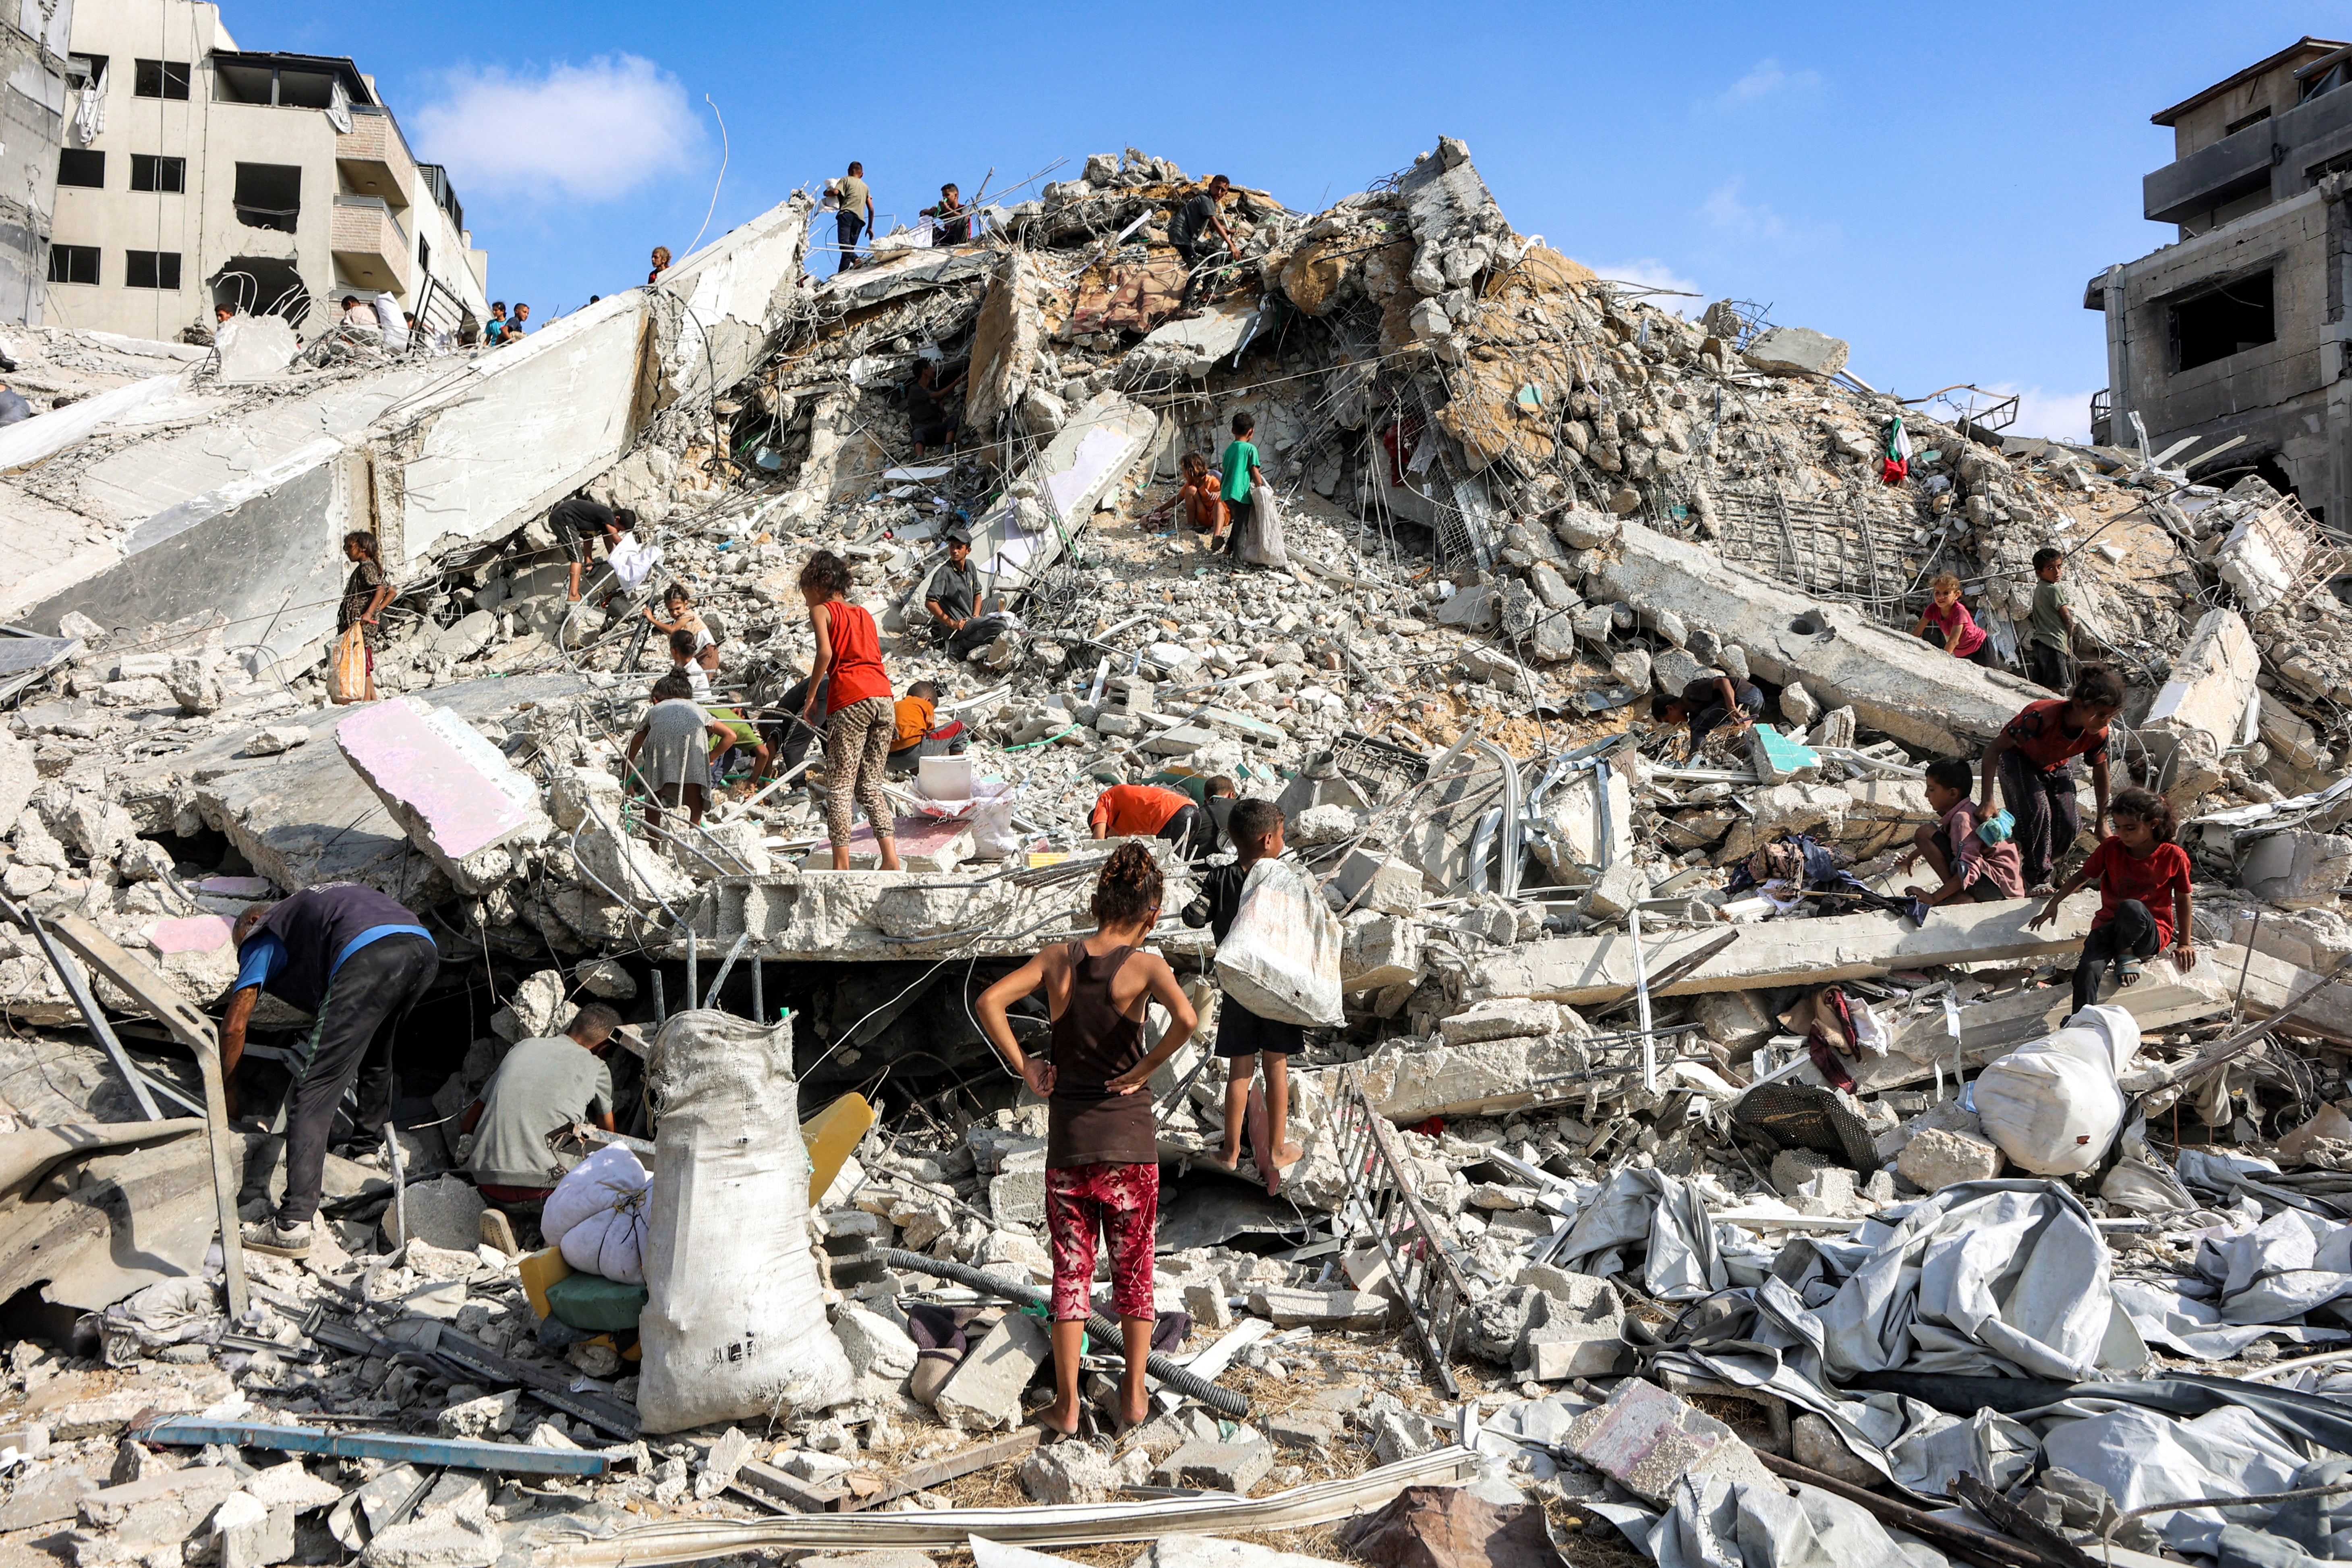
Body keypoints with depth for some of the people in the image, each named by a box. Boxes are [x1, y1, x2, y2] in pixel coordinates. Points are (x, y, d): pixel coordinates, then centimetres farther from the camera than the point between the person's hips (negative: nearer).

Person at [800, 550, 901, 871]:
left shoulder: (822, 610, 6)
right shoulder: (864, 613, 25)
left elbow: (825, 652, -11)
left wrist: (810, 696, -4)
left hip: (850, 700, -6)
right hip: (884, 698, 6)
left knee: (839, 788, 0)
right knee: (870, 786, 12)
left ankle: (841, 867, -2)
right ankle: (891, 859, 1)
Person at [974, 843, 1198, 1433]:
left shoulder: (1057, 960, -1)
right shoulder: (1145, 966, -10)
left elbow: (989, 1001, -10)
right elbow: (1186, 1020, -28)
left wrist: (1025, 1069, -4)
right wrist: (1146, 1069, -13)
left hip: (1067, 1140, 2)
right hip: (1130, 1139, -2)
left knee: (1071, 1270, 12)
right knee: (1134, 1268, 15)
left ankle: (1067, 1403, 15)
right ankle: (1134, 1395, 22)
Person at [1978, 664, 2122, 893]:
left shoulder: (2099, 734, -25)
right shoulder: (2042, 716, -42)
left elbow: (2100, 773, -5)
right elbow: (1993, 750, -35)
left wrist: (2101, 822, 5)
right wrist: (1987, 802, -40)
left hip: (2057, 765, 5)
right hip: (2018, 759, -5)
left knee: (2068, 824, -9)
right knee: (2037, 811, -26)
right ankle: (2038, 880, -12)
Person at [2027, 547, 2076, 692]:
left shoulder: (2038, 589, 15)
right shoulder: (2054, 589, -10)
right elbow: (2067, 618, -12)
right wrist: (2069, 639, 5)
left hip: (2039, 642, 9)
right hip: (2054, 643, -9)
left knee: (2039, 687, 8)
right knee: (2054, 688, -11)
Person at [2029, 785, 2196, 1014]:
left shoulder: (2174, 856, -8)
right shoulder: (2111, 847, -2)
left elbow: (2183, 898, 6)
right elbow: (2083, 876, 13)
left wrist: (2184, 944, 10)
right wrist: (2054, 902, 4)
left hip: (2152, 934, -2)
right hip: (2109, 925, 2)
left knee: (2131, 908, -40)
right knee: (2088, 968, -31)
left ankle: (2125, 953, -10)